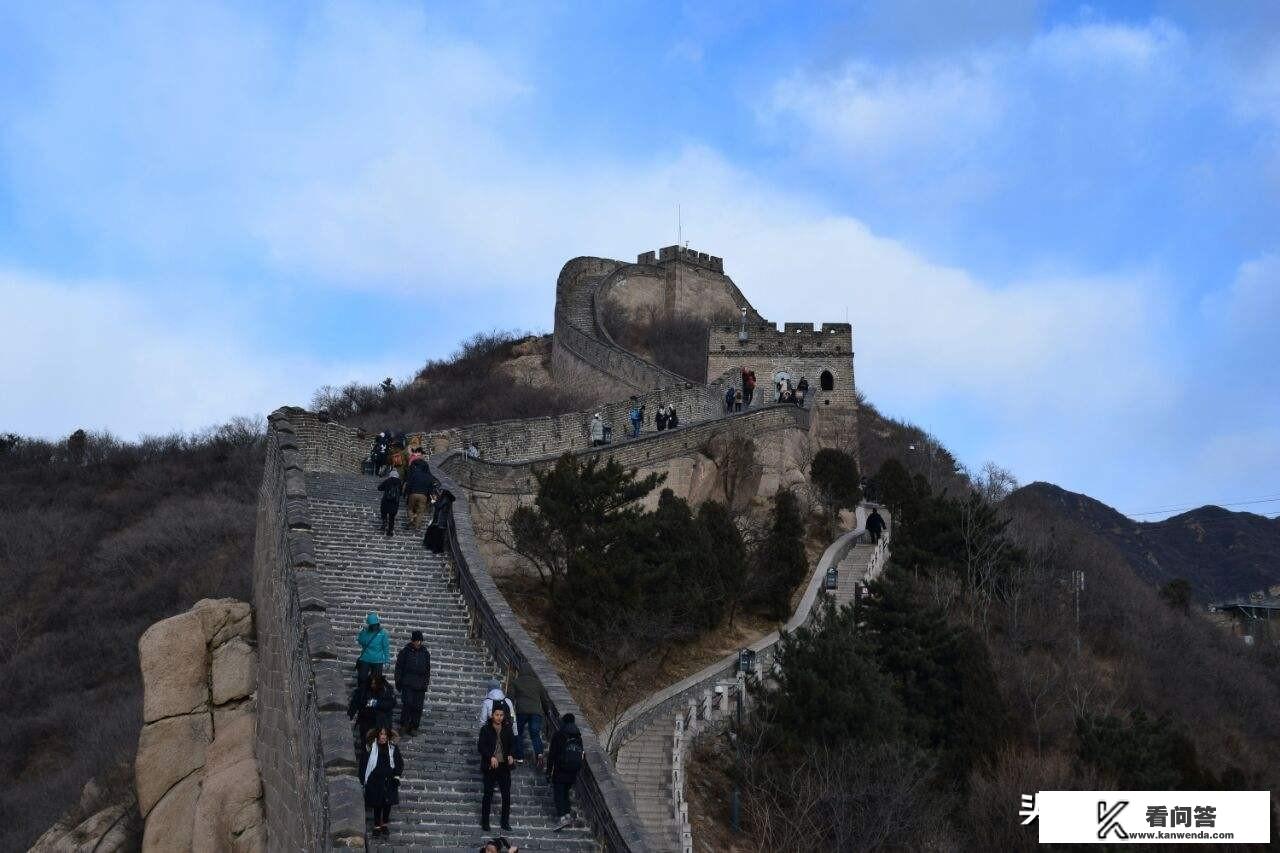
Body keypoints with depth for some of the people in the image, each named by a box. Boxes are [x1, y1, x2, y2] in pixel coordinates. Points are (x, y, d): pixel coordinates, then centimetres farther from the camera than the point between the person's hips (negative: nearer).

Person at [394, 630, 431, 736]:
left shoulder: (425, 653, 9)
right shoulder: (405, 652, 1)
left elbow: (427, 670, 14)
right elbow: (398, 668, 5)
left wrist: (426, 684, 7)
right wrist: (398, 683, 0)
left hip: (420, 686, 3)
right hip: (407, 684, -2)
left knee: (418, 707, 0)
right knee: (407, 704, -12)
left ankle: (414, 727, 10)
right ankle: (403, 726, 0)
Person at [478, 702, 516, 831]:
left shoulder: (507, 729, 10)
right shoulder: (485, 729, 0)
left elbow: (512, 744, 11)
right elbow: (481, 746, -7)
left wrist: (511, 755, -10)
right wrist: (491, 757, -20)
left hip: (504, 765, 3)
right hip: (489, 766, -3)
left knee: (506, 794, 1)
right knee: (488, 794, 1)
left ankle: (505, 822, 10)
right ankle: (485, 822, 9)